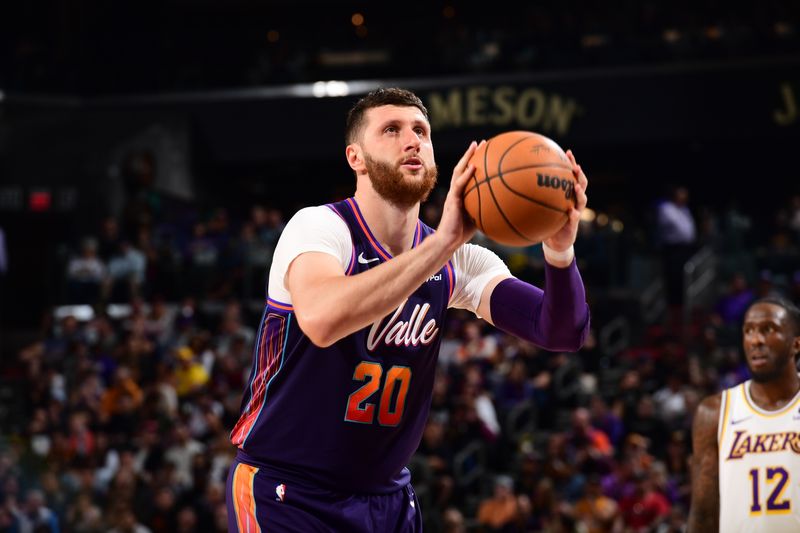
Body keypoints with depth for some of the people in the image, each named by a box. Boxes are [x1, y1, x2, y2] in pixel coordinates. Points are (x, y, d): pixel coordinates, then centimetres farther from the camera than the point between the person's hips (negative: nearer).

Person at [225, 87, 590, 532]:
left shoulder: (458, 263, 2)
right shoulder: (319, 227, -14)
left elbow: (562, 333, -9)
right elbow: (321, 320, -36)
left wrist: (559, 249, -29)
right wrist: (444, 242, -38)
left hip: (386, 497, 6)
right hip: (284, 491, -6)